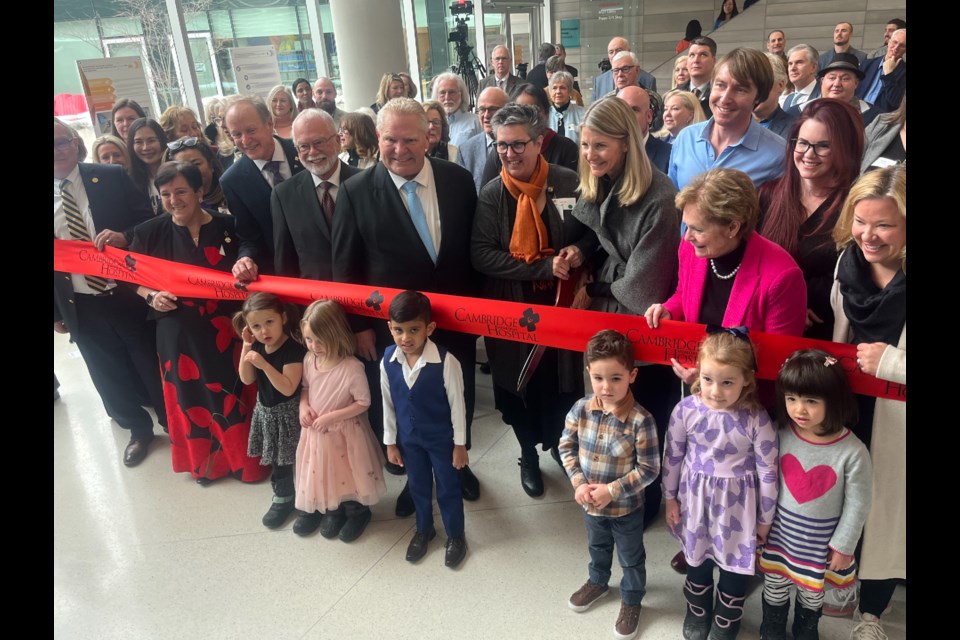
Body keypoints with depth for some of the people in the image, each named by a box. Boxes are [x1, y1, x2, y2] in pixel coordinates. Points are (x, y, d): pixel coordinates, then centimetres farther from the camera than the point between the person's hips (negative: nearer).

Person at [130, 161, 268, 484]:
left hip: (226, 330, -1)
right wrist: (151, 297, -12)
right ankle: (204, 462, 35)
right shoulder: (149, 233, -3)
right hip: (179, 333, 1)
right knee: (191, 399, 14)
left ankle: (245, 459, 31)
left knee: (234, 395, 11)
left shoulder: (228, 227, -6)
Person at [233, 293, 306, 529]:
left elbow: (288, 388, -28)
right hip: (266, 411, 7)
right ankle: (283, 498, 38)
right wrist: (246, 347, -11)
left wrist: (263, 364, -34)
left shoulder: (293, 350, -24)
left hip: (288, 414, -7)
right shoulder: (257, 347, -2)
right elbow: (247, 380, -1)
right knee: (277, 460, 20)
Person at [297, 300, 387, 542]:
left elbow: (363, 403, -19)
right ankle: (333, 511, 46)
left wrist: (331, 417, -22)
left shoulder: (351, 368, -27)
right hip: (316, 431, 5)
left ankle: (358, 512, 40)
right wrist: (303, 407, -11)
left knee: (348, 473, 14)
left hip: (344, 432, -5)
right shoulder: (309, 361, -9)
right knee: (323, 473, 21)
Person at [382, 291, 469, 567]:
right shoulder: (388, 361, -15)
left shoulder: (446, 362, -28)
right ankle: (424, 530, 49)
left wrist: (459, 444, -8)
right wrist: (390, 442, 6)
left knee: (448, 489, 15)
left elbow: (457, 404, -16)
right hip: (409, 438, 4)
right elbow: (388, 404, -1)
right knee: (418, 486, 24)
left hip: (442, 437, -4)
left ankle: (455, 536, 40)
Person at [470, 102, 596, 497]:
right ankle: (529, 455, 38)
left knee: (564, 381, 15)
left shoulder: (568, 183, -8)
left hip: (561, 303, 1)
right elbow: (481, 255, -17)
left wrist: (580, 249, -17)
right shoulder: (491, 195, -9)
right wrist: (544, 267, -23)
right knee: (519, 387, 14)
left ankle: (560, 444, 43)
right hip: (512, 309, 0)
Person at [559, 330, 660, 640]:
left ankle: (631, 601, 48)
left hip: (626, 507, -4)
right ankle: (597, 582, 59)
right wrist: (579, 483, -14)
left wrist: (612, 491, -24)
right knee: (597, 547, 32)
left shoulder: (641, 420, -29)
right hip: (590, 503, 4)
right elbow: (566, 446, -3)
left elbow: (649, 470, -22)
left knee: (631, 558, 22)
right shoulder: (581, 409, -17)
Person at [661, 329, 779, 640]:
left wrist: (764, 519, -2)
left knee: (735, 565, 18)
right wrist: (670, 498, 5)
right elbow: (672, 455, -3)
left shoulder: (757, 420, -23)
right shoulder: (686, 409, -18)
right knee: (697, 559, 23)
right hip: (695, 499, 2)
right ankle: (697, 612, 51)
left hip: (737, 505, -1)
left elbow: (768, 472, -11)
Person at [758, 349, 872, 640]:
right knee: (774, 588, 20)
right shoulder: (781, 435, -16)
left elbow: (857, 504, -12)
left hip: (821, 539, -2)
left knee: (812, 593, 22)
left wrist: (843, 545, -5)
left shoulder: (853, 452, -24)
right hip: (780, 530, 2)